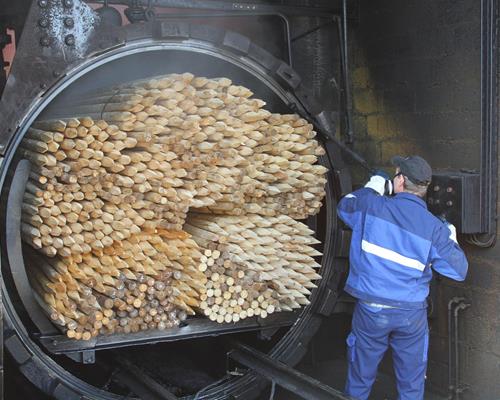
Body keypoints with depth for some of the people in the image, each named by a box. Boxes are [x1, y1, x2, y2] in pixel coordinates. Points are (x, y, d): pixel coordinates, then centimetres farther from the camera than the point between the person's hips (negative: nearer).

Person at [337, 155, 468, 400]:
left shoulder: (370, 204, -11)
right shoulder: (435, 229, -9)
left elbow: (344, 206, 12)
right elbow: (458, 271, -1)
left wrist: (370, 188, 26)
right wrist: (451, 240, 17)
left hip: (371, 309, 0)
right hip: (412, 315, 1)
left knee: (360, 379, 17)